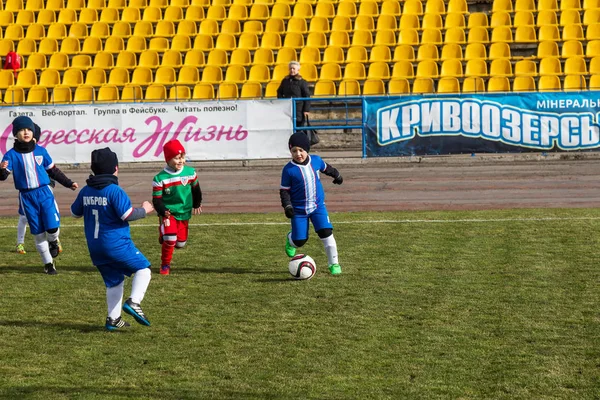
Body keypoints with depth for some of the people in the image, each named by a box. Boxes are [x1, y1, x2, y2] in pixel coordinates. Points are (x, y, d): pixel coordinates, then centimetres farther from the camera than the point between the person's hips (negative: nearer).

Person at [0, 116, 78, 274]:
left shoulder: (40, 151, 2)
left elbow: (53, 171, 14)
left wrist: (68, 183, 15)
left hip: (45, 193, 1)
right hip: (27, 197, -1)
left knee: (53, 228, -12)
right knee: (38, 233, 6)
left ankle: (53, 242, 24)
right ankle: (48, 263, 22)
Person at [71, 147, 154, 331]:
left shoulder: (86, 191, 6)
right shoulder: (115, 191, -14)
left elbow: (75, 212, 17)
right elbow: (127, 214, -19)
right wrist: (144, 210, -2)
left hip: (95, 247, 7)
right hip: (117, 244, -7)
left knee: (113, 281, 17)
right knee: (143, 269, 4)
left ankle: (113, 319, 14)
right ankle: (134, 302, -16)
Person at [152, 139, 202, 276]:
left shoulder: (190, 173, -4)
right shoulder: (160, 179, -15)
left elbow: (196, 190, 15)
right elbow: (156, 200, -13)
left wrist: (197, 205, 17)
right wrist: (163, 211, -27)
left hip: (184, 213, 4)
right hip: (168, 214, -4)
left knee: (180, 243, 6)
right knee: (170, 239, -20)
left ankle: (165, 239, 41)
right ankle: (165, 265, 2)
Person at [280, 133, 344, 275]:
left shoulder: (316, 160, -4)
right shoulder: (288, 170, -14)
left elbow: (326, 168, 20)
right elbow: (284, 190, -7)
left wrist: (337, 175, 37)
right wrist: (287, 206, -21)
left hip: (318, 206, 2)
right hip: (298, 210, -2)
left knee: (326, 233, -12)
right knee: (299, 241, -1)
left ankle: (334, 263, 2)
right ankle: (290, 239, 38)